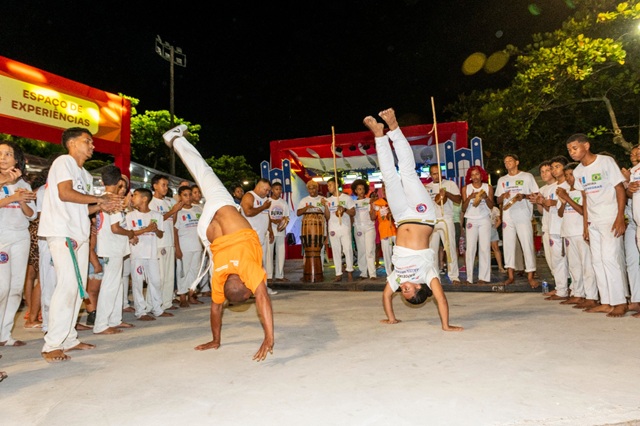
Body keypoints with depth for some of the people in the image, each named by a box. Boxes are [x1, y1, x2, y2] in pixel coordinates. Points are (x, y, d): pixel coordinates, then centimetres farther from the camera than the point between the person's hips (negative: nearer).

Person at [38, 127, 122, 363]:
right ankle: (52, 345, -7)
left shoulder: (86, 175, 23)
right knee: (68, 285, -15)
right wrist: (100, 198, -8)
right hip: (62, 233, -9)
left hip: (80, 234, 9)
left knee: (78, 287, 7)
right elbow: (65, 193, -17)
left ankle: (68, 339, 15)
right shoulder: (63, 162, -3)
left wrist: (101, 207, 3)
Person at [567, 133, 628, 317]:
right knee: (598, 260, 6)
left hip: (611, 219, -6)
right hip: (593, 222, 6)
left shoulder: (606, 162, -7)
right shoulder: (578, 172, 10)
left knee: (609, 257, -12)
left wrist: (620, 218, -17)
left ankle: (620, 303, -2)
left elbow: (620, 189, -9)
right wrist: (585, 225, 10)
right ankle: (606, 302, 12)